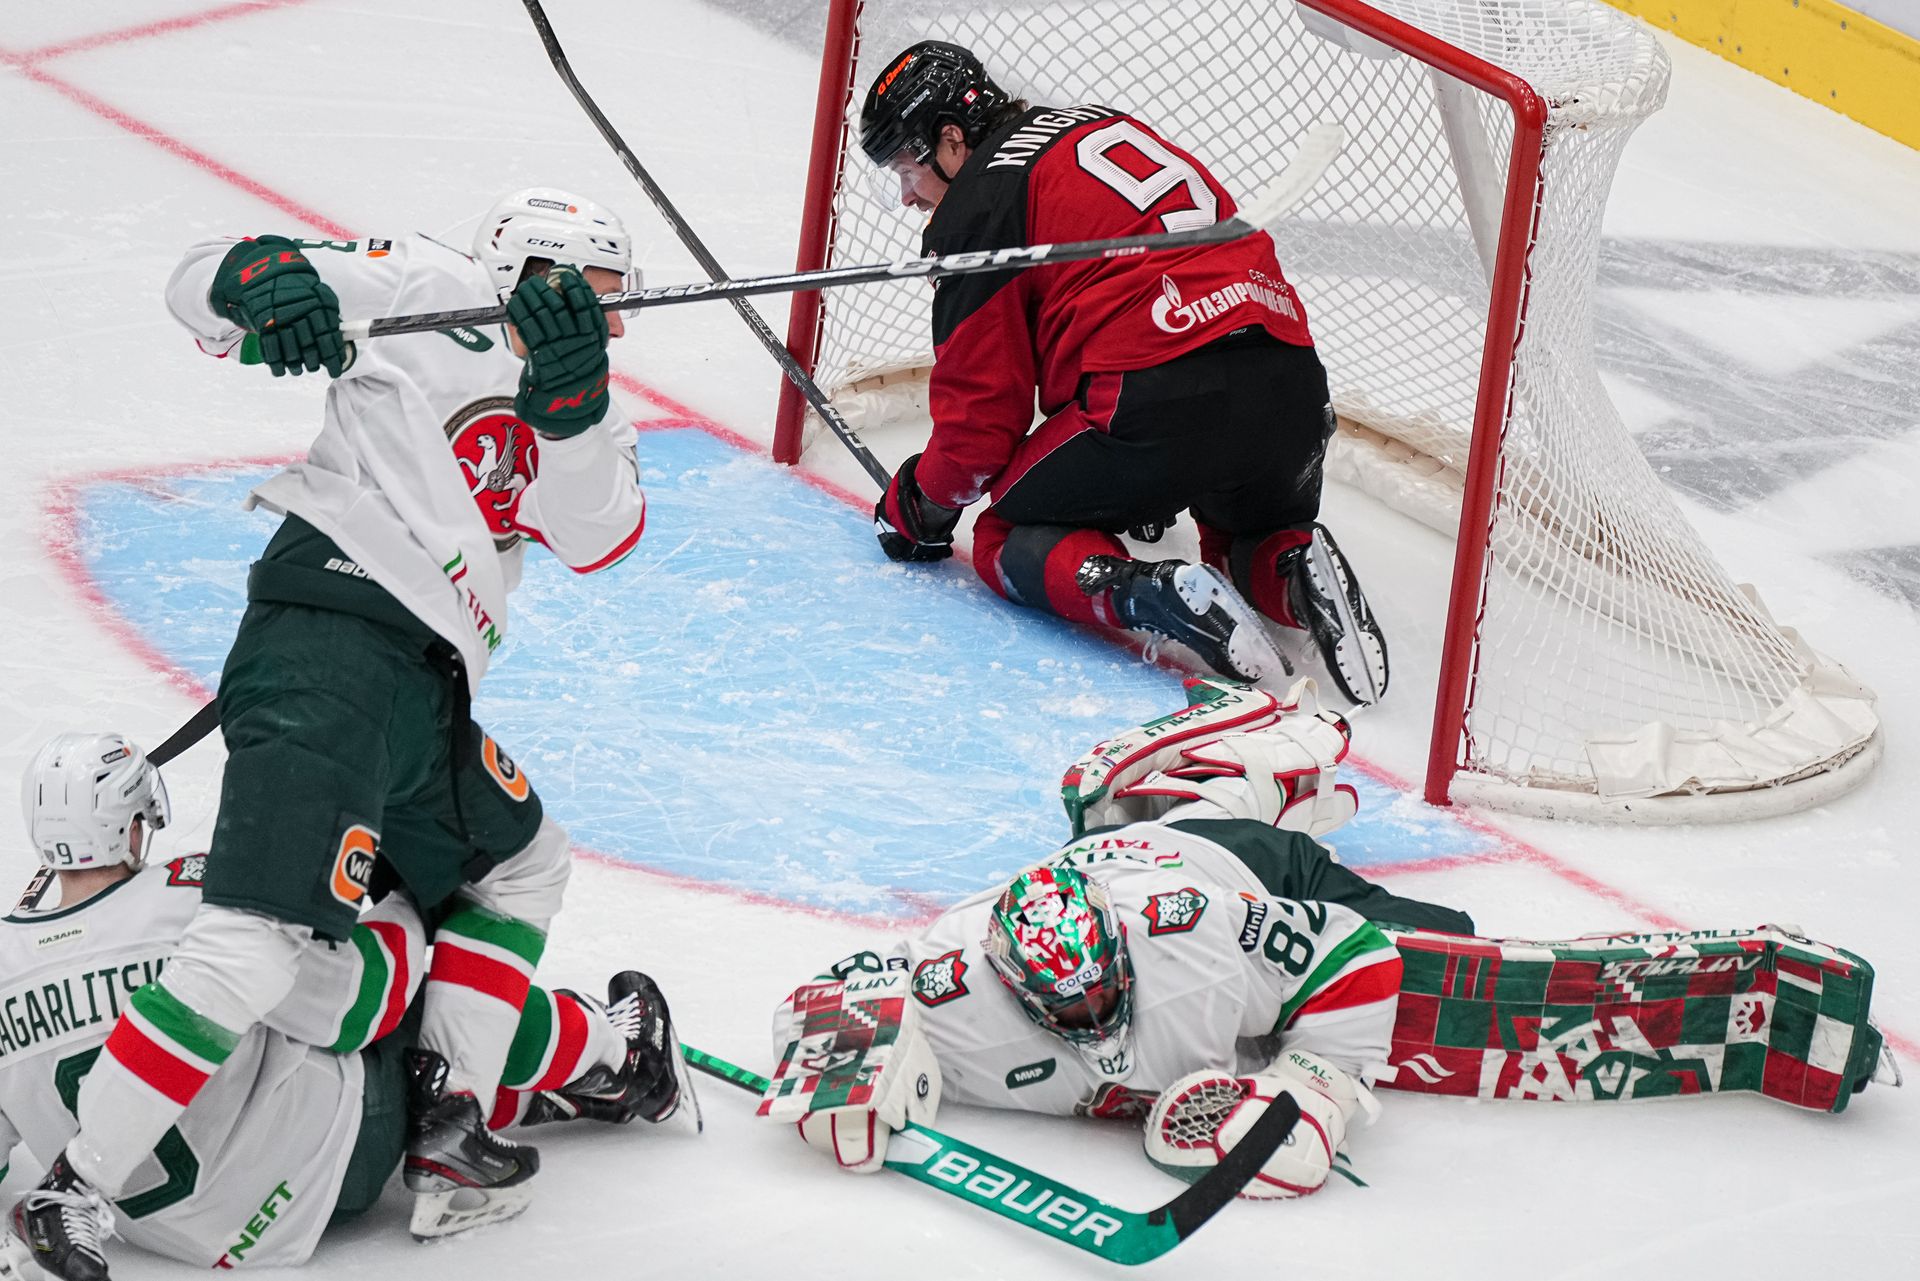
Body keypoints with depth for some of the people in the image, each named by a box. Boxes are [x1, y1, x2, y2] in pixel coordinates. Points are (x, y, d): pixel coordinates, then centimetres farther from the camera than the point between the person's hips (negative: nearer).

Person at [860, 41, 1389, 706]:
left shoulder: (975, 207, 4)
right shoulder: (1109, 127, 26)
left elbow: (983, 406, 2)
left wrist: (920, 504, 21)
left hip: (1160, 406, -7)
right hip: (1294, 389, 7)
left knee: (1008, 545, 13)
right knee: (1251, 533, 36)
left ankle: (1151, 595, -15)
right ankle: (1296, 571, 1)